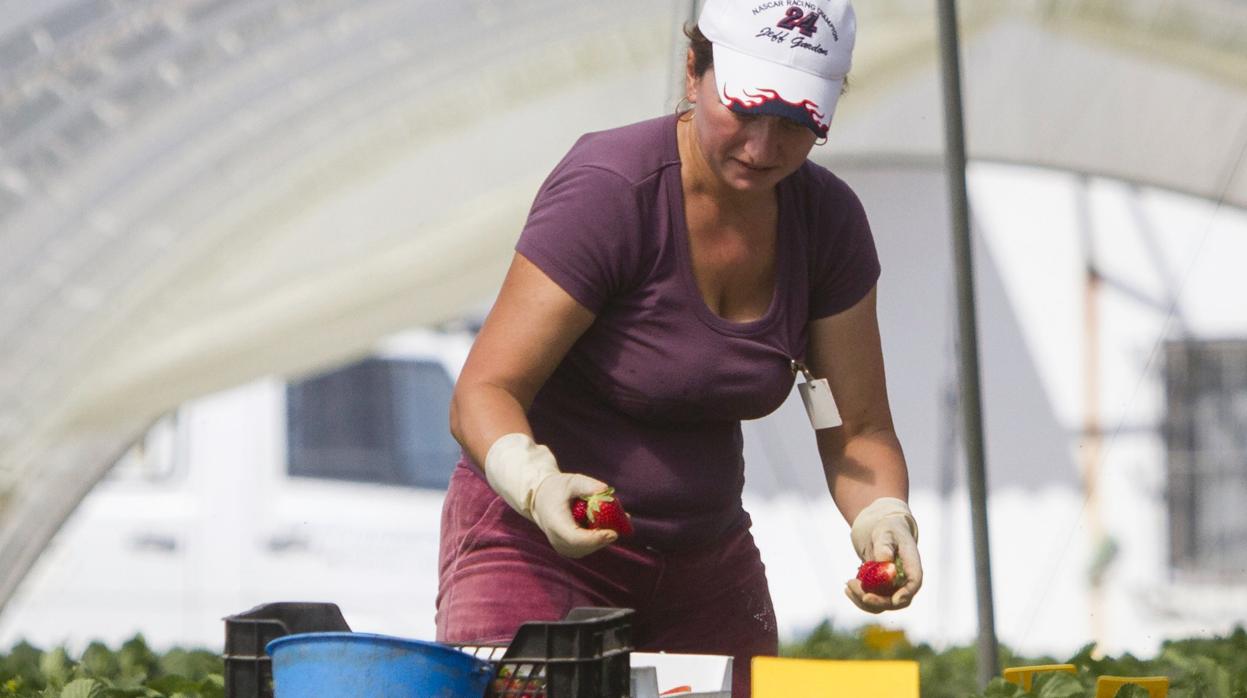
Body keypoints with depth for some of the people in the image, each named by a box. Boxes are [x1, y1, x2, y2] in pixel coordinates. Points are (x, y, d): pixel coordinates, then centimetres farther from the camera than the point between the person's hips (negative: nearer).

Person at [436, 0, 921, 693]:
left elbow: (858, 427, 2)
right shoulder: (607, 191, -20)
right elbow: (483, 393, -21)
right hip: (538, 550, -5)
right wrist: (538, 484, -42)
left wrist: (884, 520, -20)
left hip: (706, 563, 5)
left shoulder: (827, 218, -3)